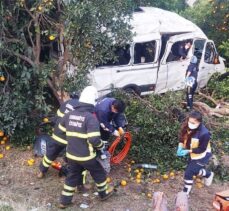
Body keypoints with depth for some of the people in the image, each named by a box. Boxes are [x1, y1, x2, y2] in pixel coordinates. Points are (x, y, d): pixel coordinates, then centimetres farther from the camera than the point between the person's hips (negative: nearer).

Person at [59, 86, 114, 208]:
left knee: (72, 177, 23)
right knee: (99, 173, 20)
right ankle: (104, 193, 39)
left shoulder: (70, 115, 0)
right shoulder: (91, 117, -21)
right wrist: (101, 146, -6)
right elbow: (94, 139, -27)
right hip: (86, 156, -5)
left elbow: (61, 129, 15)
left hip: (71, 154, 5)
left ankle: (64, 201, 30)